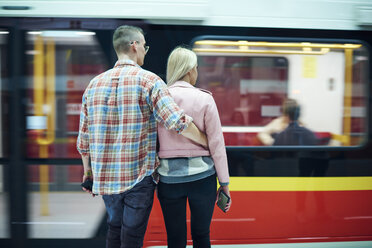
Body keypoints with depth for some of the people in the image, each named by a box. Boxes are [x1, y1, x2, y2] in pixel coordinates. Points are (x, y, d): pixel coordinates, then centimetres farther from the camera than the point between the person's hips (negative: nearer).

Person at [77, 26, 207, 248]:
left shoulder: (94, 84, 6)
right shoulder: (149, 81, -10)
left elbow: (83, 138, 9)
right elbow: (179, 122, -18)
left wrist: (88, 172, 21)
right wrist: (207, 143, -4)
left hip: (105, 177, 5)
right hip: (139, 177, -5)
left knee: (115, 228, 22)